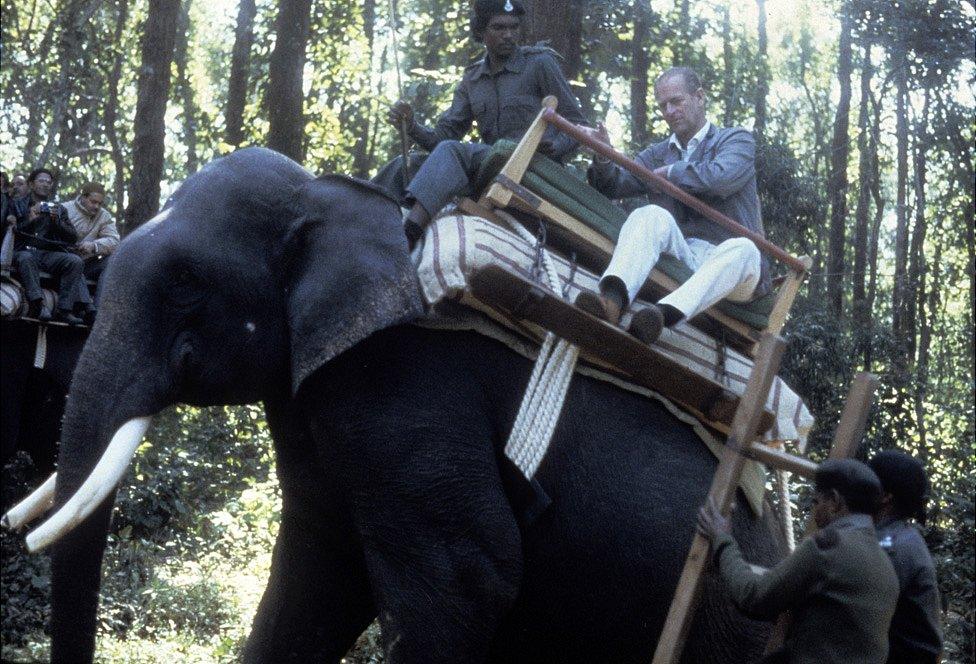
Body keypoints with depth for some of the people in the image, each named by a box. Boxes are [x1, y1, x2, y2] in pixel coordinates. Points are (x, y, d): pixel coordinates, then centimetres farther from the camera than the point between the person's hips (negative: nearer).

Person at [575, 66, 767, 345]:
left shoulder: (737, 140, 12)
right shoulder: (657, 155, 25)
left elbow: (720, 178, -10)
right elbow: (614, 186, 12)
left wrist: (669, 173, 3)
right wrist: (604, 159, -9)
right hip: (679, 257, 2)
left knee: (742, 248, -37)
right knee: (653, 215, -26)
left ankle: (667, 313, -62)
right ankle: (612, 300, -54)